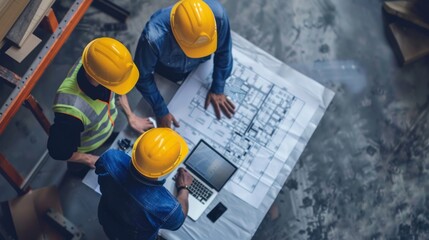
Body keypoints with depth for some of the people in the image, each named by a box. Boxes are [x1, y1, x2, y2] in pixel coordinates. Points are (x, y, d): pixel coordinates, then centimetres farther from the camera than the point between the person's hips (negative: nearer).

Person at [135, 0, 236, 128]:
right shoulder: (154, 38, -46)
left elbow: (223, 51, -20)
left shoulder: (217, 13, -41)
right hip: (167, 71, -2)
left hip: (199, 66, 2)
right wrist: (161, 112, -24)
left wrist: (217, 89, -15)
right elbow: (143, 76, -27)